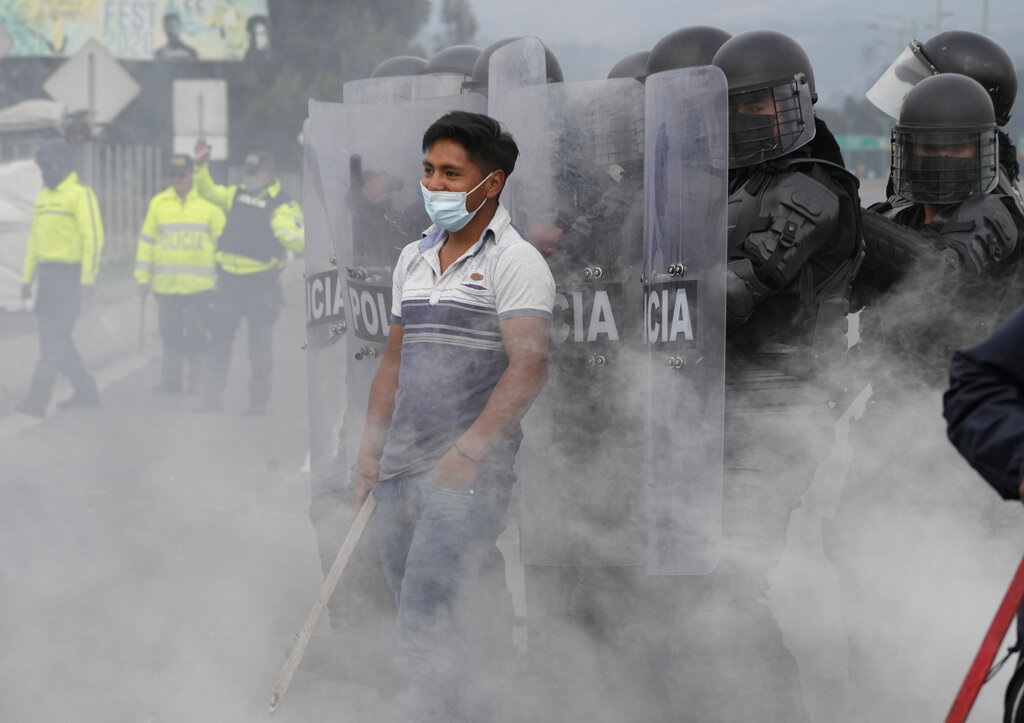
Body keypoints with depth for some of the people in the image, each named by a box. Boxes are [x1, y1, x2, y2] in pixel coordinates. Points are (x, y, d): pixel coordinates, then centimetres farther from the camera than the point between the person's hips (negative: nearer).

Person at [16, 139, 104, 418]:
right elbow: (35, 239, 20)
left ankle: (38, 398, -16)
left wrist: (87, 278, -21)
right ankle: (86, 390, 21)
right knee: (54, 338, 10)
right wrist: (27, 278, 16)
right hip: (48, 276, 9)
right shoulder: (44, 196, 17)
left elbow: (93, 237, -15)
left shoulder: (80, 194, -10)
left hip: (70, 275, -9)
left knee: (54, 338, -12)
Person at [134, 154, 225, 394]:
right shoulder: (159, 203, 8)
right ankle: (170, 379, 12)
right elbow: (146, 240, 12)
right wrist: (143, 276, 8)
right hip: (166, 284, 2)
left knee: (196, 334, -1)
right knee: (170, 334, 6)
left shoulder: (209, 203, 2)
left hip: (199, 284, -2)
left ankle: (197, 380, 7)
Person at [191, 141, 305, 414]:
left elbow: (299, 243, -12)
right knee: (218, 340, 6)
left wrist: (279, 226, -24)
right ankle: (212, 398, 11)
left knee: (259, 345, 0)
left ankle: (259, 400, 11)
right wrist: (201, 166, 6)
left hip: (260, 285, -5)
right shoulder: (237, 195, 10)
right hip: (229, 281, 5)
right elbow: (207, 191, 18)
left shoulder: (283, 205, -6)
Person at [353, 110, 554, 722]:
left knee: (428, 627, -15)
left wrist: (469, 452, -24)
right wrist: (370, 445, 16)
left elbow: (529, 366, -17)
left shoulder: (515, 263, -7)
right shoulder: (414, 258, 16)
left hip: (470, 474, -7)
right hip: (400, 468, 8)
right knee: (417, 625, 10)